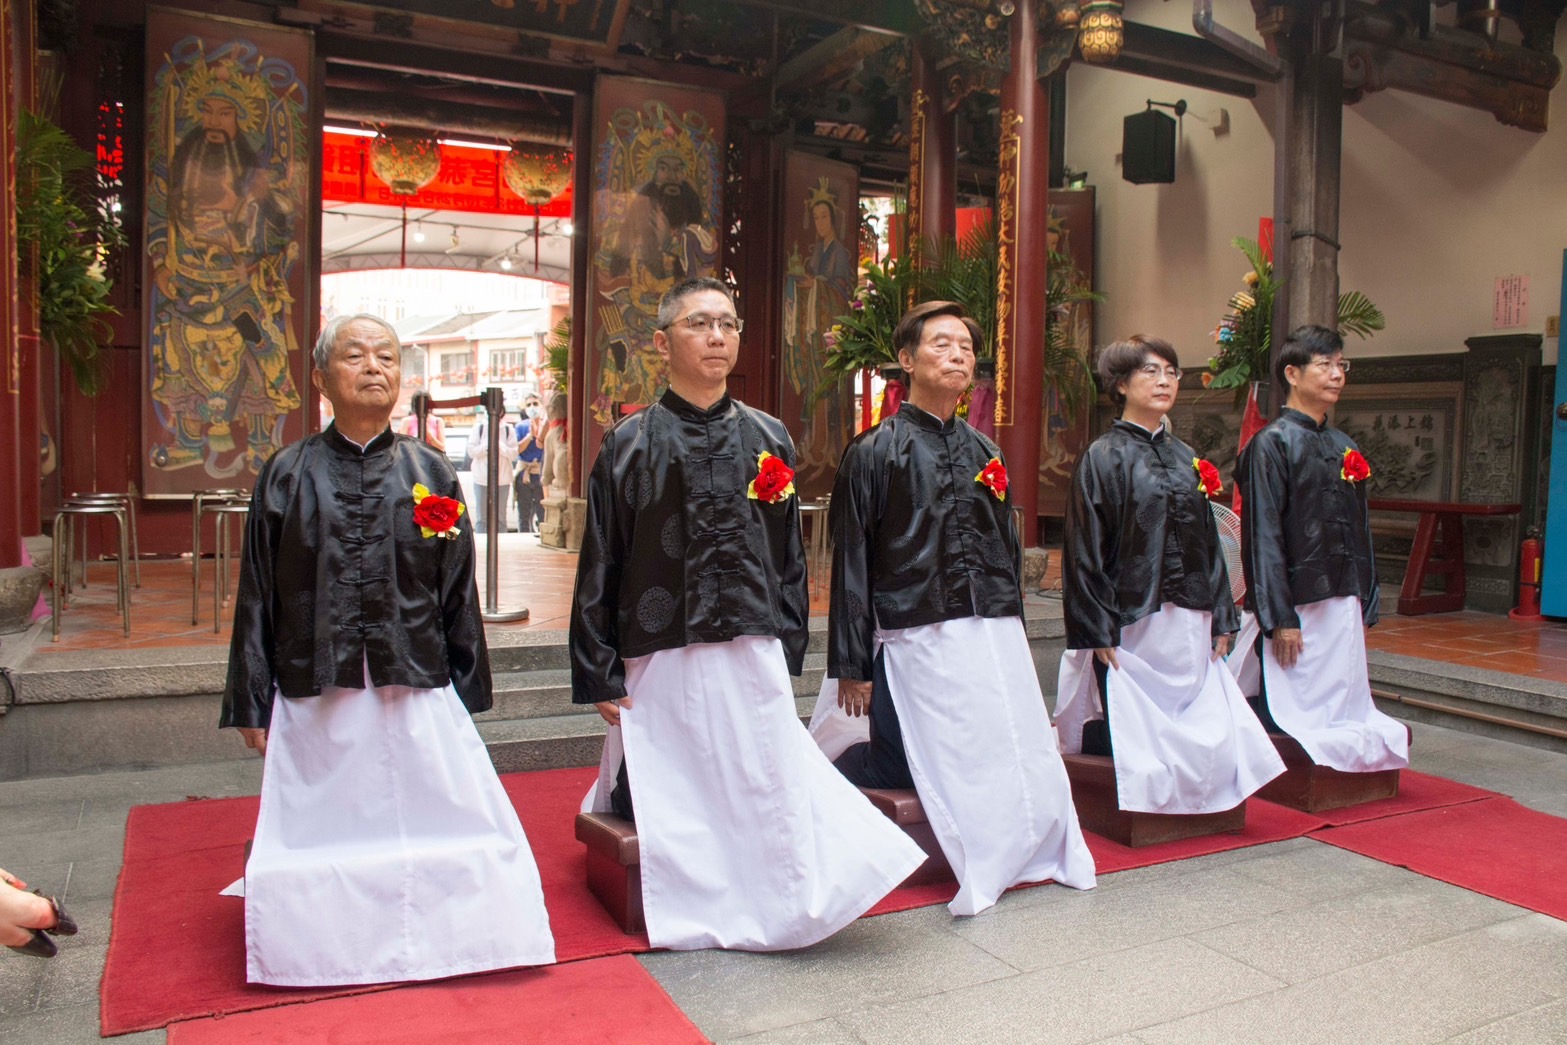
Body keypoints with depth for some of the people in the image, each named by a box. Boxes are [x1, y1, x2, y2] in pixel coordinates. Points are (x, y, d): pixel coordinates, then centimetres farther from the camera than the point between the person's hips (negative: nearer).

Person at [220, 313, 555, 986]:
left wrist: (465, 693, 5)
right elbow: (258, 596, 5)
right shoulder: (288, 475, 4)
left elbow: (459, 590, 7)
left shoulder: (430, 473, 5)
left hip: (417, 691, 0)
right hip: (316, 697, 0)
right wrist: (251, 702, 3)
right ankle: (331, 948, 30)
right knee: (323, 835, 8)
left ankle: (427, 942, 22)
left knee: (435, 824, 2)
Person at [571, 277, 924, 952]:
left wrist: (786, 649, 8)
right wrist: (599, 675, -3)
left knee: (768, 795, 4)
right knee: (673, 812, 5)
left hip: (754, 660, 2)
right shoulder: (630, 444, 1)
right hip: (662, 662, -1)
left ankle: (775, 904, 26)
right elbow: (598, 567, 0)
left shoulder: (768, 438, 8)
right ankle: (693, 910, 30)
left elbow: (789, 553, 13)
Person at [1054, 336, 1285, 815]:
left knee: (1208, 736, 6)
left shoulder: (1186, 459, 13)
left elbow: (1208, 542, 15)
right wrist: (1099, 631, -14)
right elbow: (1085, 551, -10)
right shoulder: (1103, 457, -6)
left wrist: (1221, 615, 10)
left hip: (1189, 623, 6)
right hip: (1132, 624, -6)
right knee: (1131, 739, -1)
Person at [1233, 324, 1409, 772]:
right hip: (1297, 603, -7)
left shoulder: (1345, 448, 13)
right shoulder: (1271, 443, -9)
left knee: (1343, 703, 11)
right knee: (1293, 712, 0)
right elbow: (1262, 534, -14)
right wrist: (1280, 617, -17)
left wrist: (1365, 605, 12)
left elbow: (1360, 530, 16)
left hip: (1343, 602, 7)